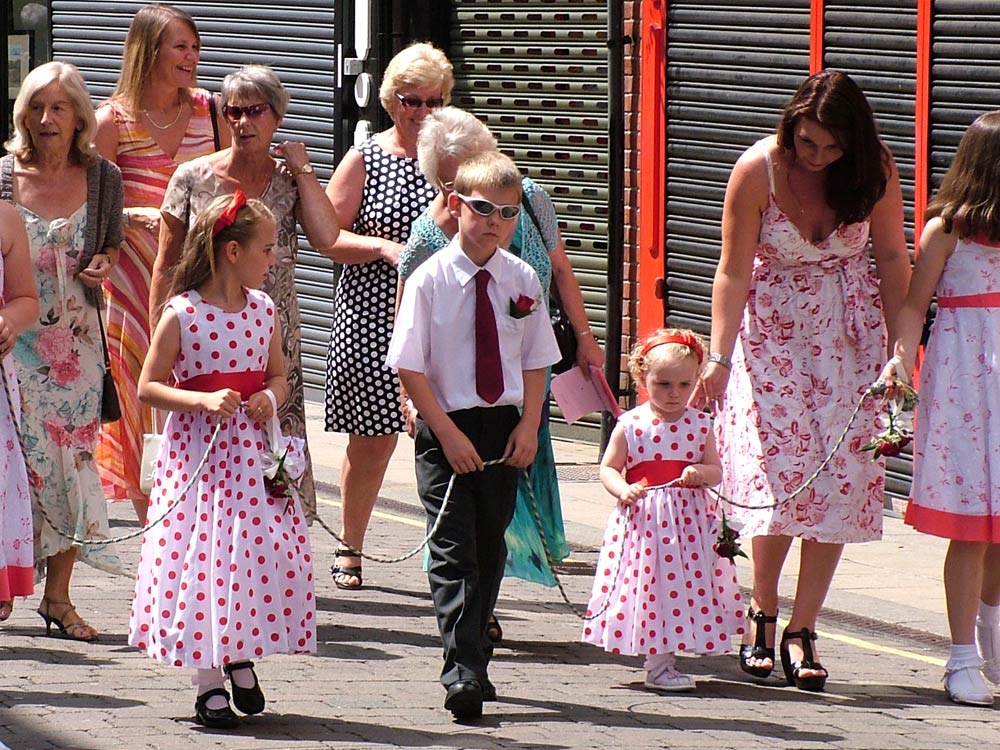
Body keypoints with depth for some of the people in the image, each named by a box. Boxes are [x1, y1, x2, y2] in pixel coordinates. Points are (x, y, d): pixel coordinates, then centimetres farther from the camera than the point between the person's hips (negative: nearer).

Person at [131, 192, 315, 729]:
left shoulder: (263, 309, 6)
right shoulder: (182, 314, -10)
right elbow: (148, 387, -8)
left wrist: (270, 397, -5)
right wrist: (204, 401, -20)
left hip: (252, 450, 5)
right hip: (199, 451, -5)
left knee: (267, 552, 0)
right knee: (202, 559, -4)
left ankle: (241, 659, 20)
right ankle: (208, 681, 5)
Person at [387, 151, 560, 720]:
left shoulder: (522, 280, 3)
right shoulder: (430, 279, -9)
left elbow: (535, 360, 10)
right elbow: (410, 367, -9)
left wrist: (529, 426, -1)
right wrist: (448, 433, -13)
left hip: (504, 430, 4)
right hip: (446, 428, -4)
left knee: (491, 549, 12)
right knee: (454, 554, -10)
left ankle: (474, 659, 25)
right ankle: (464, 674, -15)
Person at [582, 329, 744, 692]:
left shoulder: (699, 425, 5)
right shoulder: (630, 425, -1)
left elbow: (716, 471, 7)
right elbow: (608, 468, 2)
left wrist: (700, 473, -15)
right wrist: (623, 489, -17)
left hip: (689, 521, 3)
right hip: (643, 520, -3)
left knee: (687, 585, 1)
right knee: (652, 583, -5)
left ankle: (664, 660, 11)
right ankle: (658, 664, 1)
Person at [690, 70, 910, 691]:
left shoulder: (874, 170, -10)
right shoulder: (758, 169, -16)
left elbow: (892, 259, 1)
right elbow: (734, 271, -12)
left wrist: (898, 347, -2)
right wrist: (719, 357, -17)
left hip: (849, 329, 2)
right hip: (772, 327, -2)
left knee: (839, 477, -6)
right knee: (780, 468, -13)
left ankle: (802, 632, -1)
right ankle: (762, 614, 7)